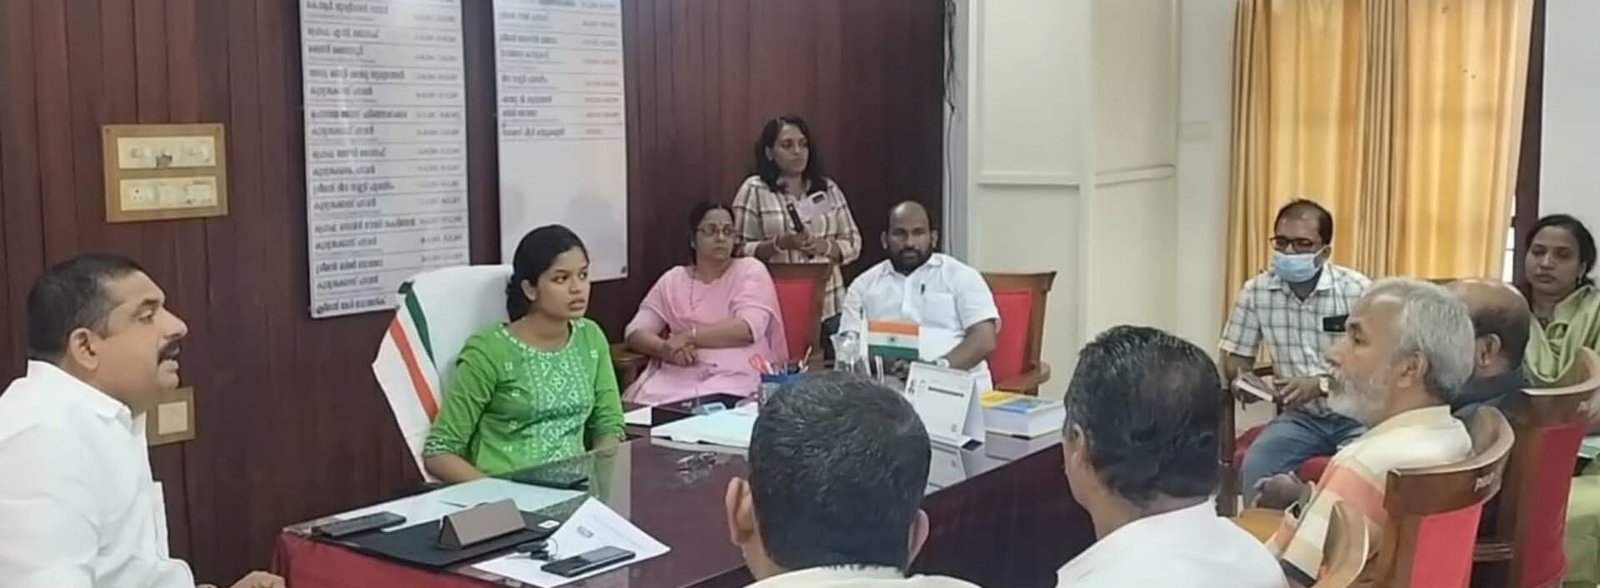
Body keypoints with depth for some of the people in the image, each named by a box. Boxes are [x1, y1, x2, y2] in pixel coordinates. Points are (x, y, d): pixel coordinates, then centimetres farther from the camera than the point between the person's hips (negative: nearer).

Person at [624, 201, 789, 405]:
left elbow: (748, 329, -10)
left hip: (736, 376, -3)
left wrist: (689, 336, -12)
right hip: (677, 375, 3)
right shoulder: (672, 280, 15)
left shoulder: (751, 271, 6)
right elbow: (635, 332, 8)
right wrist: (667, 349, -13)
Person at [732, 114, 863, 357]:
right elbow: (739, 250, -3)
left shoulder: (828, 189, 11)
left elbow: (853, 244, 11)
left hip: (829, 308, 3)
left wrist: (824, 246, -8)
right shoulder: (753, 191, 1)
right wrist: (780, 243, -16)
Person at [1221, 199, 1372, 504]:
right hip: (1300, 416, 2)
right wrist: (1242, 381, -17)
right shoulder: (1256, 292, -2)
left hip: (1357, 415, -2)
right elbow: (1235, 356, 7)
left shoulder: (1357, 290, -11)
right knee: (1255, 467, -23)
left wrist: (1321, 384, -25)